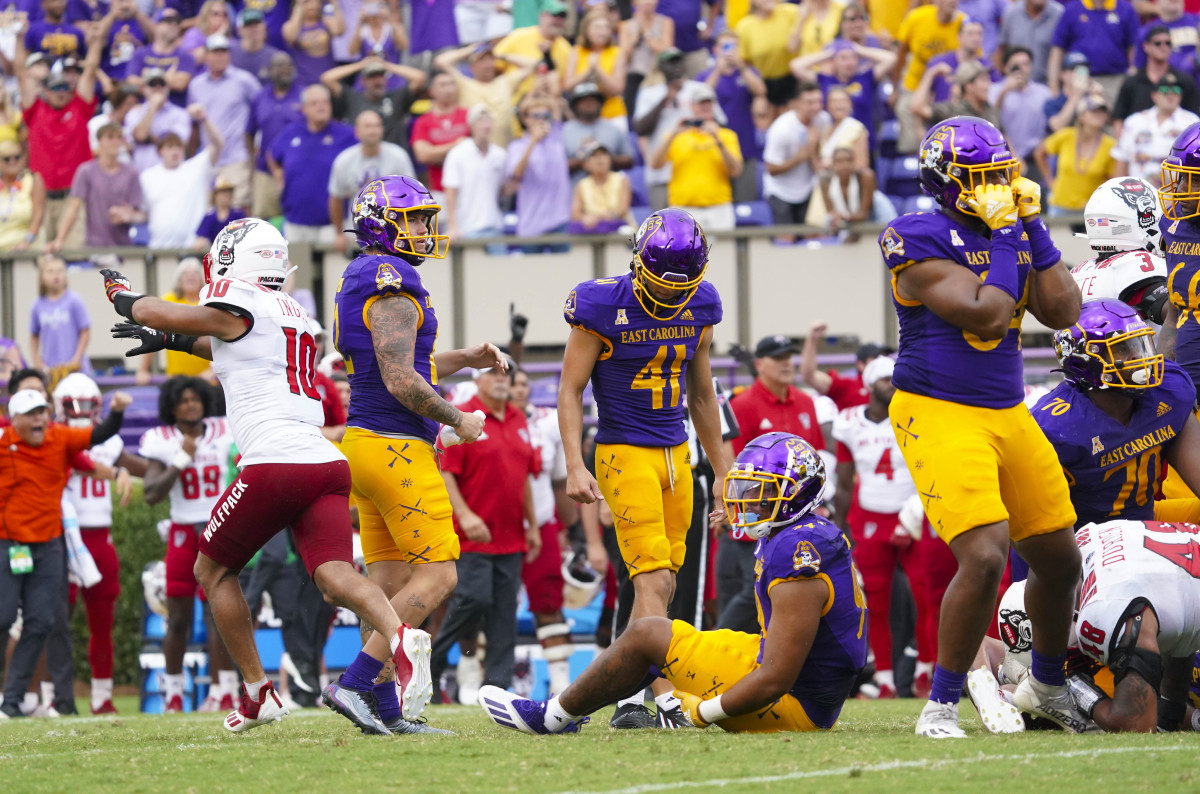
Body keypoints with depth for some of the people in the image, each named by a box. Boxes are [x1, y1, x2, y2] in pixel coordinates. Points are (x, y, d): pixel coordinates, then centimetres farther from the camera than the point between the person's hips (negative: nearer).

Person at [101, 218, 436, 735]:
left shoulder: (236, 309, 0)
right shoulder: (294, 317, 23)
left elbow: (145, 311, 13)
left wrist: (120, 289, 34)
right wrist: (170, 340, 52)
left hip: (274, 465, -6)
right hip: (327, 465, 6)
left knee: (213, 570, 15)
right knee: (334, 575, -11)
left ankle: (257, 693, 14)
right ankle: (400, 639, -41)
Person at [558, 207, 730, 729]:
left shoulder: (699, 308, 5)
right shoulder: (603, 307, -12)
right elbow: (571, 389, -7)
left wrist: (722, 470, 19)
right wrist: (575, 467, -17)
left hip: (676, 455, 6)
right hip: (624, 452, -6)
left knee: (660, 586, 5)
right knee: (653, 580, -15)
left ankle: (628, 699, 13)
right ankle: (664, 701, -20)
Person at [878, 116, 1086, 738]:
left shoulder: (1011, 235, 10)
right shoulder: (922, 243, -13)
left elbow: (1062, 312, 3)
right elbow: (986, 316, -22)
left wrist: (1034, 227, 0)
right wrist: (1004, 245, -12)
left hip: (1008, 415, 8)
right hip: (939, 417, -8)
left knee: (1059, 560, 13)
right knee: (984, 558, -22)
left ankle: (1046, 685, 38)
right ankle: (940, 708, -10)